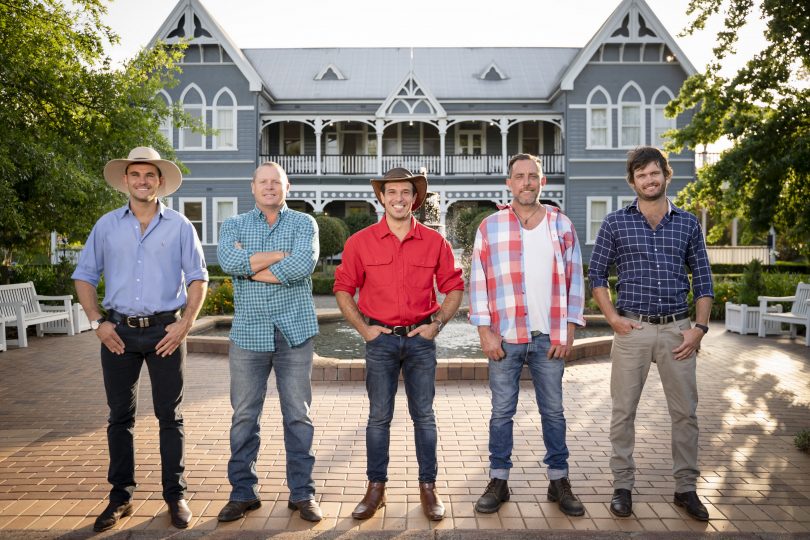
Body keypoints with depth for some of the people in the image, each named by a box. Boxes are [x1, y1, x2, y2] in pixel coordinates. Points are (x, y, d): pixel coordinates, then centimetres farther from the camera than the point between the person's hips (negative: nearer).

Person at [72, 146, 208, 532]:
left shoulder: (179, 226, 3)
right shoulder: (107, 225, 7)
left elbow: (197, 278, 3)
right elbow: (84, 276, 10)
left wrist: (185, 324, -7)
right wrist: (97, 322, -1)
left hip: (165, 330, -2)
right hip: (118, 331, 2)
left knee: (170, 416, 5)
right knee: (120, 416, 10)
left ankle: (175, 495, 16)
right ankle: (121, 496, 23)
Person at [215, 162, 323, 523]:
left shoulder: (304, 223, 4)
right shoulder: (234, 225, 9)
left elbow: (303, 266, -16)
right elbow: (228, 261, -13)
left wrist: (249, 268, -9)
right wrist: (281, 255, -12)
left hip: (294, 332, -1)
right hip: (248, 333, 2)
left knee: (298, 415, 6)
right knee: (244, 416, 9)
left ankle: (302, 493, 19)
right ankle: (243, 492, 24)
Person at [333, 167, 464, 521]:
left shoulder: (434, 242, 0)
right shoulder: (361, 242, -2)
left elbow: (454, 287, 7)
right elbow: (343, 288, 4)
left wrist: (437, 324, -2)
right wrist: (363, 328, -2)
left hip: (421, 339, 1)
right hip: (380, 339, 0)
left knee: (424, 415, 8)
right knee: (379, 416, 7)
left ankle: (428, 488, 22)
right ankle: (376, 488, 21)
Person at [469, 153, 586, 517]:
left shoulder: (561, 225, 6)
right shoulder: (490, 227, 2)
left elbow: (574, 280, 5)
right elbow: (478, 282, -1)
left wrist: (568, 331, -1)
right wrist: (485, 331, -7)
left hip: (549, 337, 1)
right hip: (504, 337, -1)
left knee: (553, 411, 11)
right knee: (501, 412, 8)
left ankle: (559, 481, 26)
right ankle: (498, 481, 21)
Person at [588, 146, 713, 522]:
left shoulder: (688, 223, 7)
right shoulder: (615, 223, 1)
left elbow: (702, 281, 9)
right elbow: (596, 275, 4)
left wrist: (699, 328, -1)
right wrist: (613, 318, -5)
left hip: (677, 329, 2)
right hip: (632, 329, -2)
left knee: (685, 412, 9)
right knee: (623, 412, 4)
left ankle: (686, 487, 25)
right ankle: (622, 486, 19)